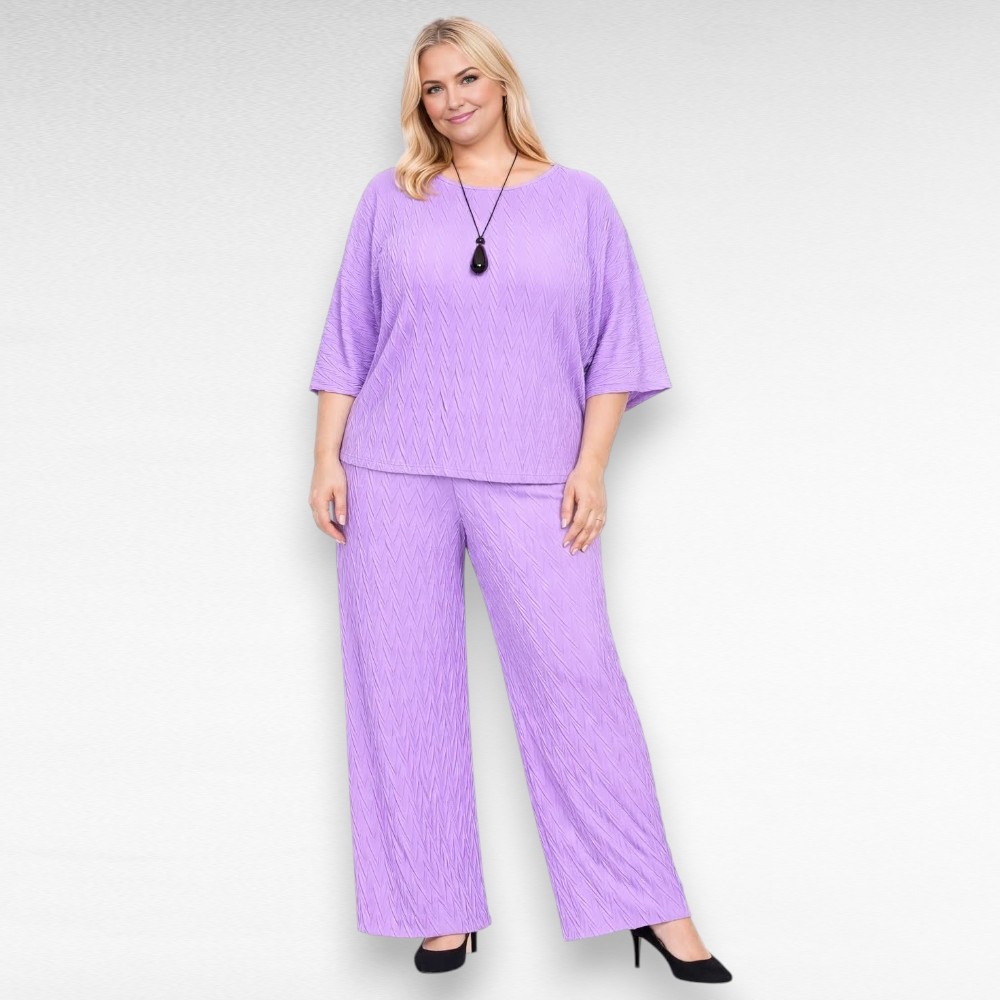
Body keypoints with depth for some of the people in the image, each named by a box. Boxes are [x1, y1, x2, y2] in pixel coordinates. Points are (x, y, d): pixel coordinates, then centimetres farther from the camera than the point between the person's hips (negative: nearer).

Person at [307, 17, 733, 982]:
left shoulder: (579, 201, 9)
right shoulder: (390, 199, 11)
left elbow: (616, 343, 7)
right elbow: (348, 340, 11)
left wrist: (591, 464, -3)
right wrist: (327, 458, 3)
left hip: (532, 482, -1)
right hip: (394, 476, 2)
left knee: (576, 676, -6)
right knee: (405, 685, 1)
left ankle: (655, 908, 3)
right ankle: (443, 910, 13)